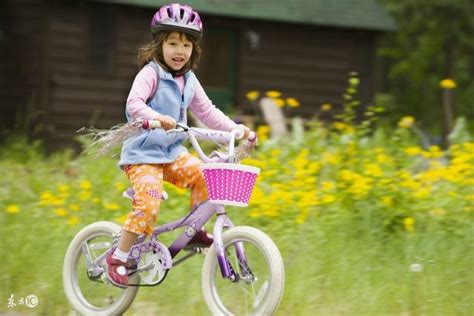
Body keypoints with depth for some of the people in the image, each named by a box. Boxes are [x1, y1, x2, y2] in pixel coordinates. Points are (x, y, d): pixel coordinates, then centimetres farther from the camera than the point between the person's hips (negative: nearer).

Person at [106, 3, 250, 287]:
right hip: (143, 153, -7)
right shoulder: (151, 74, -13)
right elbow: (134, 103, -27)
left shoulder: (189, 81, 9)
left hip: (173, 152, 7)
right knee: (148, 203, -22)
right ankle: (119, 258, -10)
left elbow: (206, 111, 14)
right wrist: (156, 117, -46)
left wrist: (235, 128, 2)